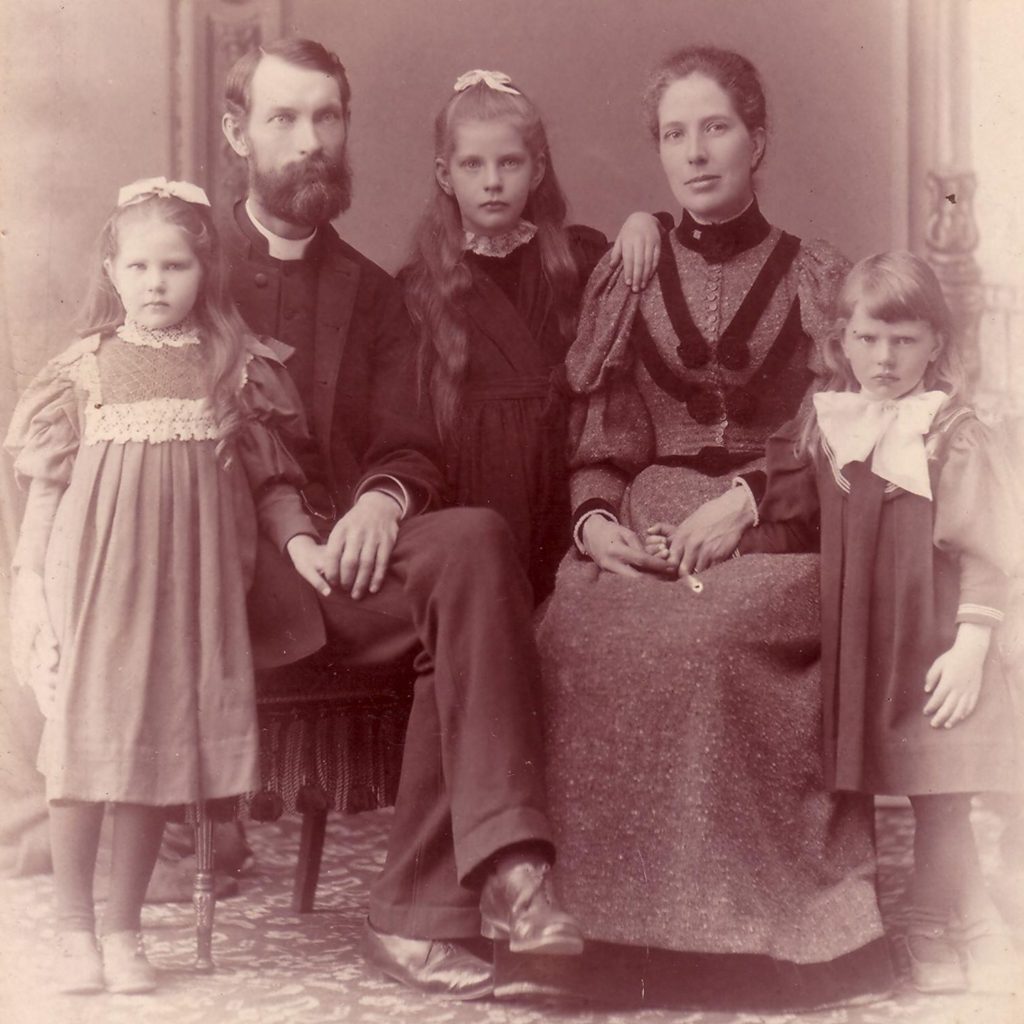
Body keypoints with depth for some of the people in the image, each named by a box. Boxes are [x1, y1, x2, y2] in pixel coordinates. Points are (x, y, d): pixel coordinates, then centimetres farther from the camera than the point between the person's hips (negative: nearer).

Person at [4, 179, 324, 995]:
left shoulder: (235, 368, 6)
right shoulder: (86, 368, 4)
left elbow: (268, 476, 10)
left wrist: (298, 537, -6)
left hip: (186, 582, 1)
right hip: (94, 577, -1)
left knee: (159, 745, 4)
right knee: (80, 745, -1)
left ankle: (124, 930, 18)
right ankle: (76, 934, 13)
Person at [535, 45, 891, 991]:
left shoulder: (822, 281, 11)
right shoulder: (624, 283, 17)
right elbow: (598, 447, 14)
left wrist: (748, 498, -12)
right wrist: (595, 520, -7)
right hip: (643, 532, 2)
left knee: (695, 637, -36)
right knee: (573, 634, -32)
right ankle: (603, 906, -22)